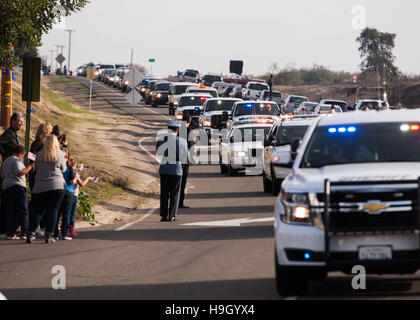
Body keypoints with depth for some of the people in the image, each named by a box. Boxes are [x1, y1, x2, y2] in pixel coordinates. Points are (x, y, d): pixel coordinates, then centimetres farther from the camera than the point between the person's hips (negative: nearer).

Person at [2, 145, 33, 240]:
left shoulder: (6, 161, 20)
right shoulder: (17, 160, -7)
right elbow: (19, 172, -20)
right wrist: (30, 167, -12)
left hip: (6, 187, 8)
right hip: (18, 186, -8)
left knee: (9, 211, 4)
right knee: (22, 210, -4)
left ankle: (10, 233, -1)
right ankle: (24, 232, -8)